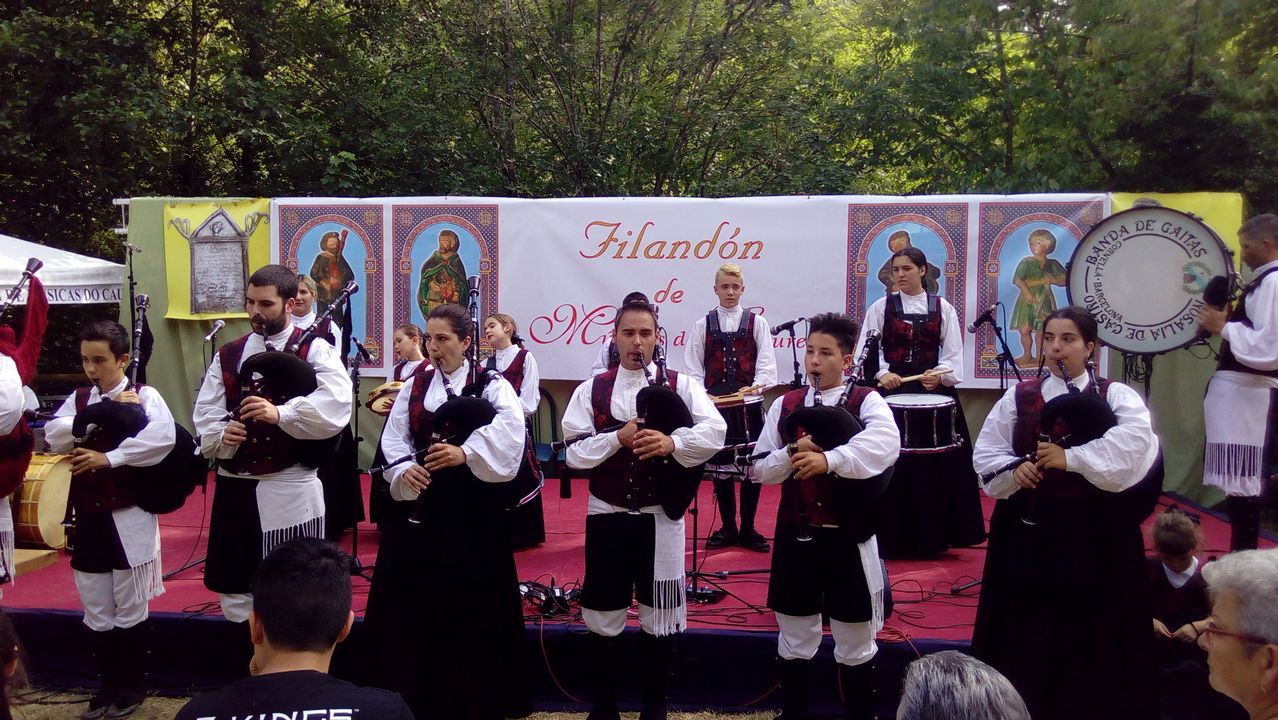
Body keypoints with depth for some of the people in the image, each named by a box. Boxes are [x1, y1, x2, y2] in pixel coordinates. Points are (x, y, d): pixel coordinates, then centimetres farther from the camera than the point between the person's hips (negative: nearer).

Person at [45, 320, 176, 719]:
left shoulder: (144, 396, -8)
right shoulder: (79, 399, 8)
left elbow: (163, 435, -26)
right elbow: (53, 435, -7)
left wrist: (109, 457, -26)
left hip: (129, 517, -5)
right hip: (89, 517, 5)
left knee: (130, 609, 8)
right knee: (95, 611, 13)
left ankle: (132, 686, 23)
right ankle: (108, 685, 27)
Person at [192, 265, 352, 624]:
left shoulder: (315, 351, -5)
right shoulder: (227, 356, 11)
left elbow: (336, 405, -21)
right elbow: (205, 415, 7)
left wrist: (280, 413, -32)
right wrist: (222, 435, -15)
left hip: (291, 491, -5)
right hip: (235, 488, 5)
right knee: (235, 590, 13)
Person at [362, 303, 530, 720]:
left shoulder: (491, 384, -4)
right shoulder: (414, 386, 11)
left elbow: (510, 426, -23)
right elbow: (393, 438, 3)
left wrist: (465, 452, -35)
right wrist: (404, 469, -17)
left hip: (471, 506, -4)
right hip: (418, 502, 4)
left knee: (471, 598, 2)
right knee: (412, 596, 7)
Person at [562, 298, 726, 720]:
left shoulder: (681, 385, -1)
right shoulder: (592, 389, 2)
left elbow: (715, 432, -14)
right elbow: (574, 452, -6)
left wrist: (672, 443, -29)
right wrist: (617, 437, -19)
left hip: (660, 516, -1)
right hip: (607, 515, 1)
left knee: (660, 615, 10)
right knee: (603, 614, 11)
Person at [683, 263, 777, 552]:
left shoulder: (756, 323, 5)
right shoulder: (703, 325, 7)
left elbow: (766, 361, -1)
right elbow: (693, 365, 5)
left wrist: (758, 385, -16)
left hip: (748, 402, -1)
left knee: (751, 463, 2)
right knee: (720, 464, 6)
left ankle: (748, 529, 14)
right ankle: (727, 528, 18)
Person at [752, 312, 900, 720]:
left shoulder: (867, 402, -6)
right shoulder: (784, 405, 4)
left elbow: (886, 446, -27)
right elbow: (761, 469, 3)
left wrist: (829, 459, -36)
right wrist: (791, 455, -17)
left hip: (848, 539, -3)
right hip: (795, 536, 3)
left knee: (855, 644, 11)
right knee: (794, 640, 16)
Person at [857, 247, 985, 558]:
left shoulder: (943, 308, 6)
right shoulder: (881, 307, 5)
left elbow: (953, 353, 2)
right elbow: (867, 349, -1)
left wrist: (939, 376, -16)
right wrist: (882, 373, -18)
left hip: (934, 390, 1)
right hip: (892, 388, -1)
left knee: (937, 464, 2)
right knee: (891, 462, -3)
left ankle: (933, 537, 15)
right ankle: (892, 538, 7)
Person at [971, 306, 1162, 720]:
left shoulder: (1115, 396, 0)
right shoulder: (1019, 397, 8)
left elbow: (1134, 442, -20)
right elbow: (986, 453, 6)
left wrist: (1071, 458, -26)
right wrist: (1013, 470, -13)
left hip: (1092, 531, -2)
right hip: (1026, 528, 3)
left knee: (1089, 628, 4)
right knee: (1024, 627, 8)